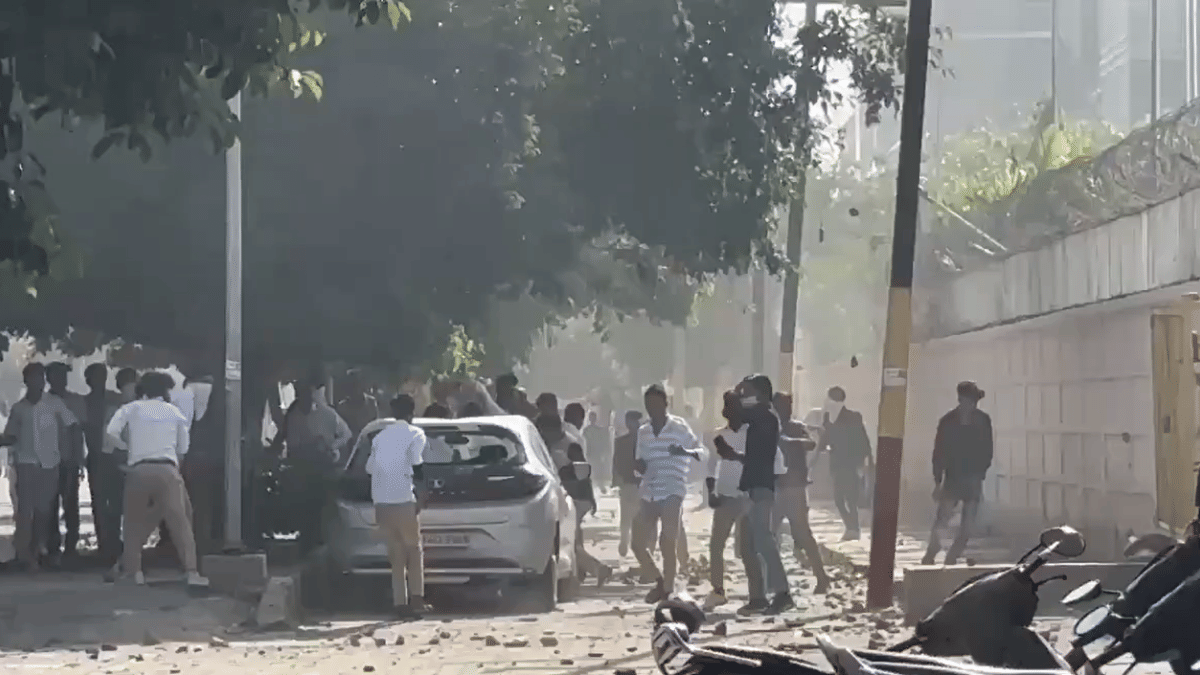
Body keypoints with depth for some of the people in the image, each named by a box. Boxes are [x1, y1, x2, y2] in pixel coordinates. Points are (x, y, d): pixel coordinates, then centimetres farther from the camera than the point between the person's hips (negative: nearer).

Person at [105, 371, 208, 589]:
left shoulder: (131, 409, 11)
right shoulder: (175, 412, 15)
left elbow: (112, 431, -2)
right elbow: (183, 448, 17)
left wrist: (127, 447, 15)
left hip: (139, 469, 0)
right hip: (167, 469, 0)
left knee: (135, 522, 14)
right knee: (179, 521, -5)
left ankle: (133, 569, 7)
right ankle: (191, 571, -15)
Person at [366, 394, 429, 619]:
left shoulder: (381, 436, 16)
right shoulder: (414, 434, 0)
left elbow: (370, 467, 16)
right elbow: (417, 466, -9)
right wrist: (421, 495, -3)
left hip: (381, 501, 4)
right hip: (404, 499, -4)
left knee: (396, 552, 9)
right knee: (413, 549, 7)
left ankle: (400, 603, 3)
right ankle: (416, 599, 0)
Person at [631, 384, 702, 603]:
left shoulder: (679, 427, -1)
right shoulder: (643, 432, 15)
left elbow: (701, 452, -3)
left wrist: (685, 452, -24)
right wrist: (641, 466, -4)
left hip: (673, 492, -6)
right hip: (649, 493, 6)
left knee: (668, 543, -11)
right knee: (638, 543, 3)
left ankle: (668, 590, -3)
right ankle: (662, 580, 23)